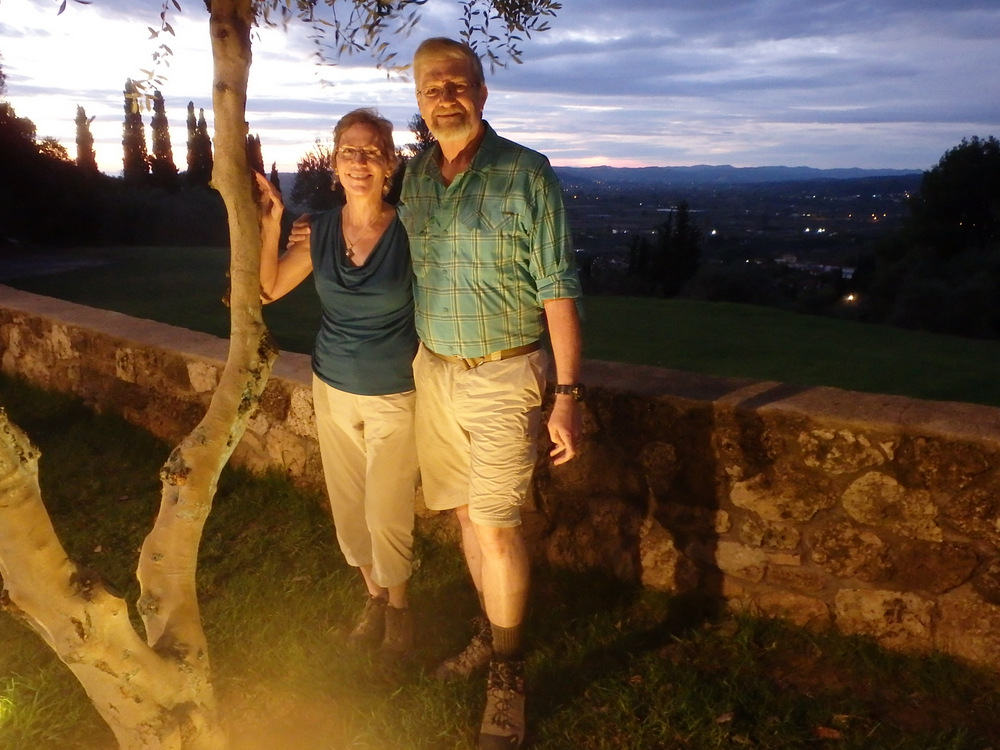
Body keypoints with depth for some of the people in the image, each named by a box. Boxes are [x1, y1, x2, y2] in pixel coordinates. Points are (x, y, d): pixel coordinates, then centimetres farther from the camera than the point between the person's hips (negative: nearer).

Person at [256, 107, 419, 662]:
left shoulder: (409, 230, -14)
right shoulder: (319, 231, -3)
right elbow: (268, 289, 2)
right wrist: (270, 225, -7)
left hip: (395, 395, -4)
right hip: (333, 389, 4)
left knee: (386, 514, 1)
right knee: (349, 506, 16)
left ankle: (398, 606, 29)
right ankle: (374, 596, 39)